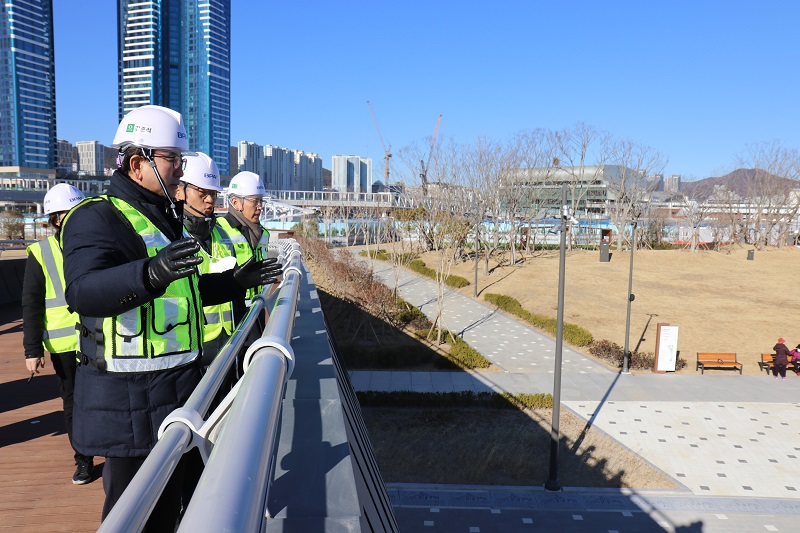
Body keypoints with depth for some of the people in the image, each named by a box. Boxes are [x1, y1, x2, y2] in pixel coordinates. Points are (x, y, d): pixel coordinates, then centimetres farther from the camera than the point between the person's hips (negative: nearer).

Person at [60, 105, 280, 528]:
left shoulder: (165, 217, 16)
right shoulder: (97, 217, -15)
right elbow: (82, 291, -33)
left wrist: (235, 282, 16)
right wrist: (151, 273, -49)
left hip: (174, 385, 9)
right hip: (128, 398, -9)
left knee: (167, 500, 23)